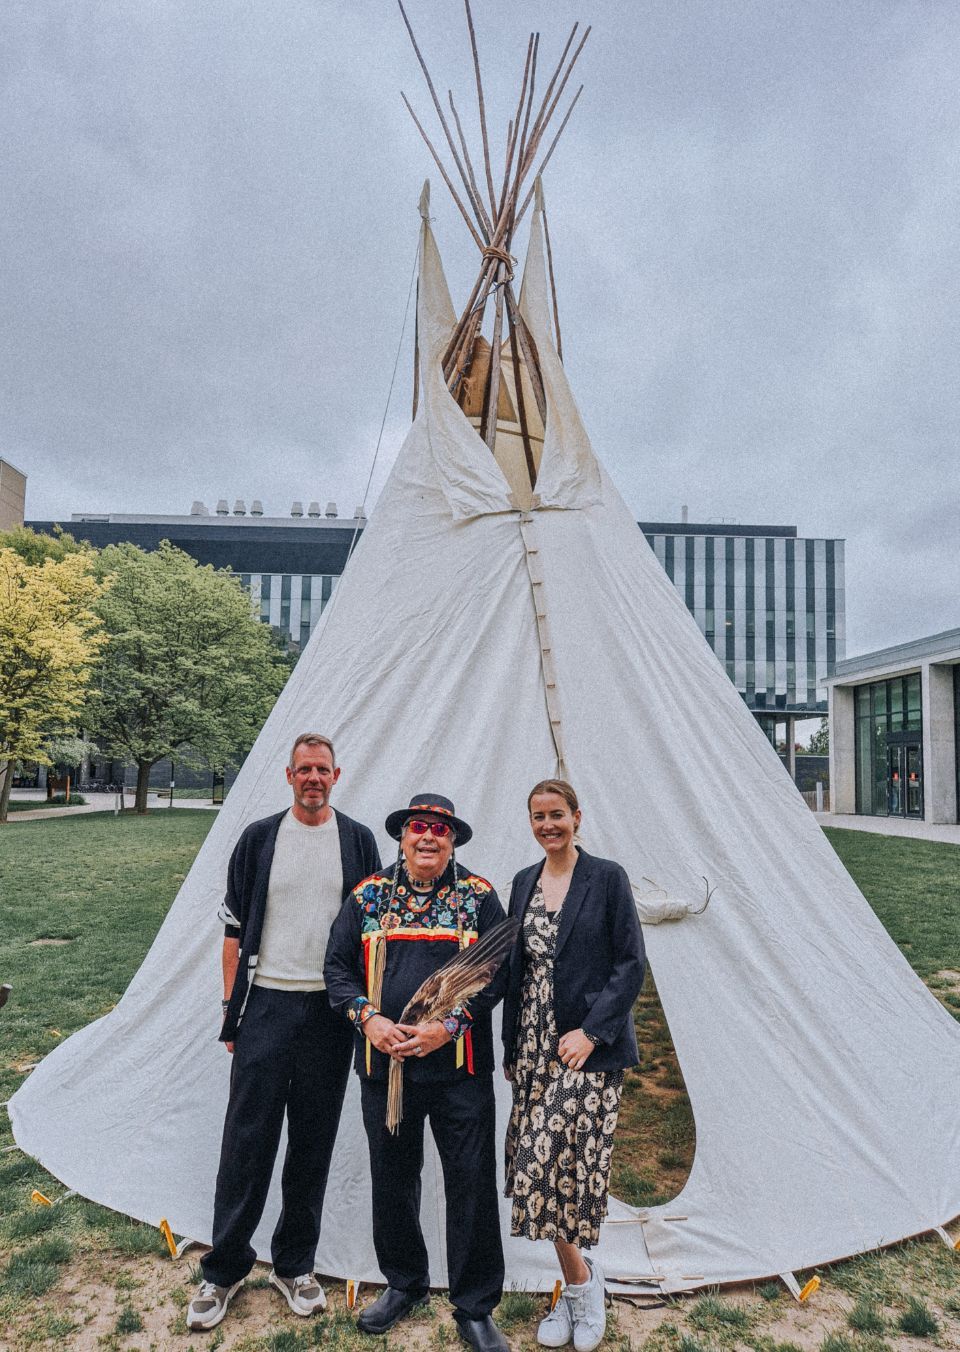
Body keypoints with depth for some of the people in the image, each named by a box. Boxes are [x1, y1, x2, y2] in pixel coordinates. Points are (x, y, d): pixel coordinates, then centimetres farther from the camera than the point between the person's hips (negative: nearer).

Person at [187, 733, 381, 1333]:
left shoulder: (358, 841, 3)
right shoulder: (259, 838, 2)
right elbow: (235, 928, 5)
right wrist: (231, 1006, 1)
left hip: (330, 1010, 1)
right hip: (267, 1004, 0)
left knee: (314, 1143, 11)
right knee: (248, 1140, 4)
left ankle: (295, 1266, 29)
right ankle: (224, 1271, 22)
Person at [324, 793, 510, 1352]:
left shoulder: (479, 897, -2)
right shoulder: (369, 896, 3)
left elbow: (497, 972, -5)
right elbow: (338, 966, 4)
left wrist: (448, 1026, -15)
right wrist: (369, 1018, -11)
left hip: (459, 1069, -2)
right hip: (385, 1065, 2)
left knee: (472, 1182, 4)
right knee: (392, 1178, 17)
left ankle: (475, 1306, 25)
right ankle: (405, 1284, 40)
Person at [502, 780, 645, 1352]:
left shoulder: (607, 877, -7)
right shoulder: (524, 882, 9)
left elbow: (632, 964, -9)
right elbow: (516, 969, 13)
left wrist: (591, 1030, -16)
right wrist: (512, 1047, 12)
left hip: (590, 1047, -5)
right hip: (535, 1045, 5)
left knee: (558, 1162, -9)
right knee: (539, 1169, 8)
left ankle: (580, 1281, 16)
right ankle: (579, 1285, 28)